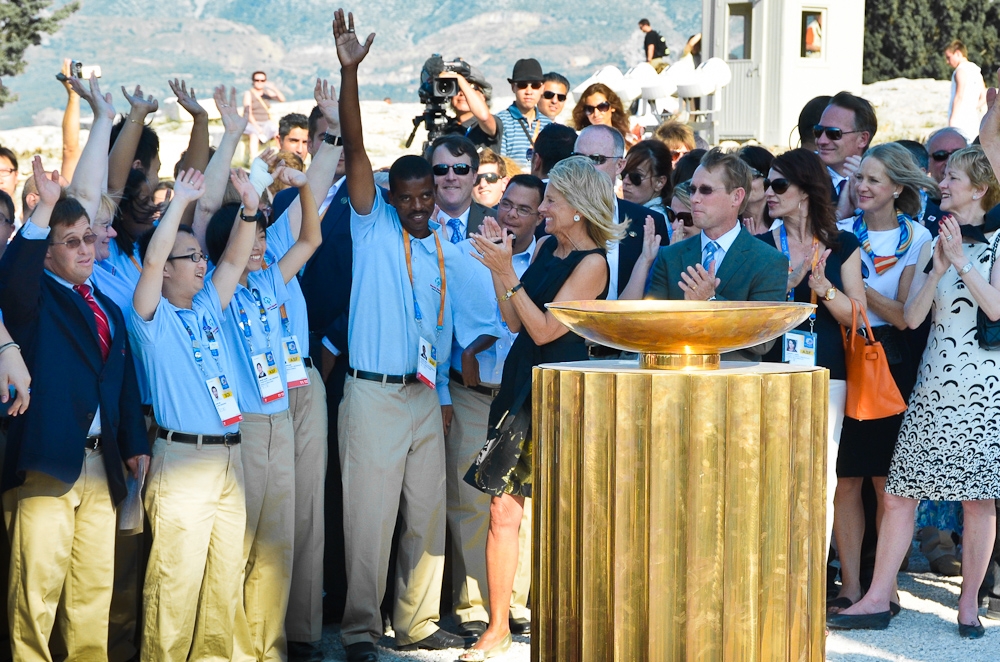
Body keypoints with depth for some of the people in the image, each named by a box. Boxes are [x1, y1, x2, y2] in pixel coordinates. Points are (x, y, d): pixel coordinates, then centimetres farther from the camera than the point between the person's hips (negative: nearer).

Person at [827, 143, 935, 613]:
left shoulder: (916, 238, 0)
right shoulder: (842, 232, 7)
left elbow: (905, 315, -7)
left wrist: (858, 285, -17)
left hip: (889, 364, -2)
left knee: (887, 481, 1)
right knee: (845, 480, 1)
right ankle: (851, 587, 8)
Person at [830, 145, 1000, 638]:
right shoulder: (933, 244, 13)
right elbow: (912, 317, 4)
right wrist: (938, 270, -9)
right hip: (934, 380, 4)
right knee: (898, 493, 0)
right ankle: (877, 600, 4)